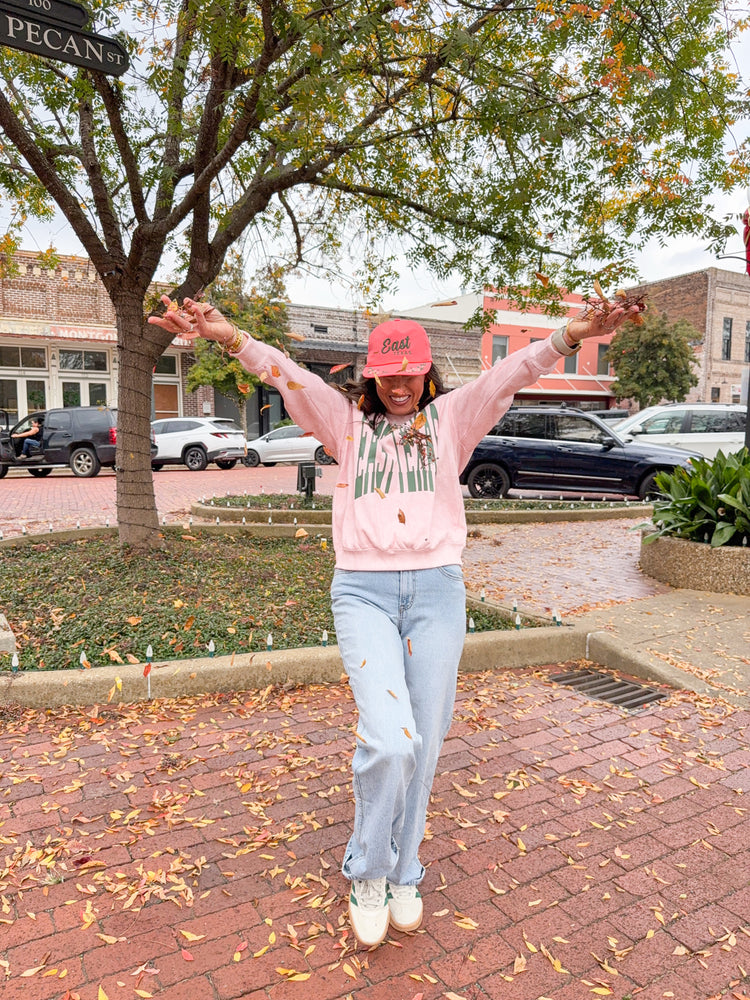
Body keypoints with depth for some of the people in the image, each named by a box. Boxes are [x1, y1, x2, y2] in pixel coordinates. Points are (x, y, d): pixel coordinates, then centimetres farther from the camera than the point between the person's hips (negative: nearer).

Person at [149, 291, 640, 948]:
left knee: (423, 745, 8)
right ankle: (367, 872, 15)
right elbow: (287, 375, -1)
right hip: (363, 591, -1)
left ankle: (403, 873, 33)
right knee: (389, 741, -15)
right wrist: (228, 336, -16)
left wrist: (566, 338, -20)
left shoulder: (451, 419, 11)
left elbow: (510, 374, -3)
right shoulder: (348, 420, 11)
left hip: (437, 589, 2)